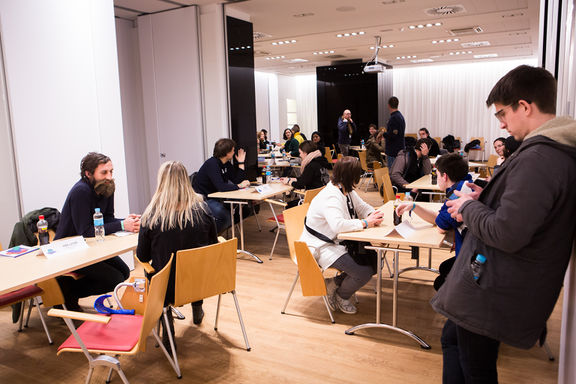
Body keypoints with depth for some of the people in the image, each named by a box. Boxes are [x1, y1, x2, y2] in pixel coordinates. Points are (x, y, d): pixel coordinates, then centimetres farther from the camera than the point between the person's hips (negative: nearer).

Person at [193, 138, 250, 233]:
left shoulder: (227, 164, 7)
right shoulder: (212, 164, -20)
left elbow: (238, 181, 5)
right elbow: (221, 187, -30)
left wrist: (241, 163, 1)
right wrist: (239, 186, -23)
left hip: (215, 198, 9)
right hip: (203, 200, -9)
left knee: (245, 210, -2)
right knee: (227, 217, -29)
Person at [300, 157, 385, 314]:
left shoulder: (347, 190, 5)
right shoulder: (330, 196, -26)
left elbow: (362, 207, 14)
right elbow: (337, 225, -40)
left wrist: (372, 215, -10)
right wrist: (365, 223, -31)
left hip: (339, 242, 10)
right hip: (322, 248, -10)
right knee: (364, 273, -18)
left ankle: (336, 282, 13)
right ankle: (341, 295, 12)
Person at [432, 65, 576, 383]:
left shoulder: (537, 158, -25)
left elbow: (506, 234, -29)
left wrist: (469, 207, -11)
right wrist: (485, 199, 8)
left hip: (490, 295, -10)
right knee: (454, 341, 24)